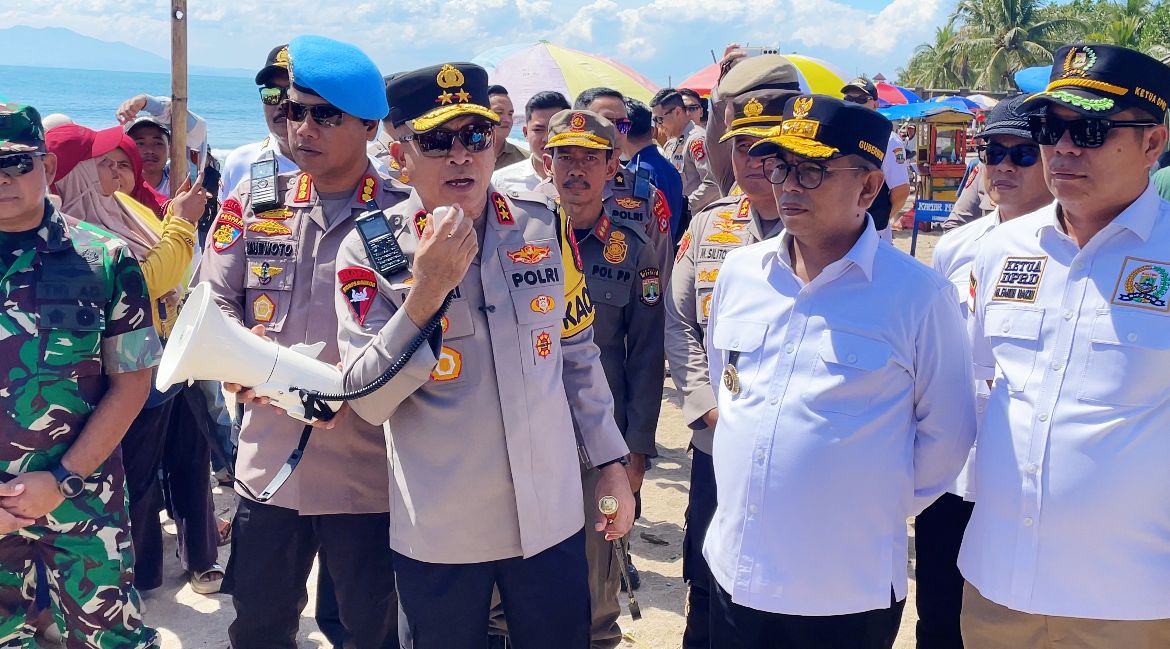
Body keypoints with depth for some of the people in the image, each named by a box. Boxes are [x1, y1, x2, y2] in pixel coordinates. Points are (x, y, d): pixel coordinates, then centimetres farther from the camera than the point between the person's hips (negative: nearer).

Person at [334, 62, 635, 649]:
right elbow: (368, 402, -14)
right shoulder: (371, 249, -9)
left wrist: (611, 464, 9)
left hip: (551, 519, 3)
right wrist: (427, 291, -24)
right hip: (437, 535, -2)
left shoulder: (544, 225, 0)